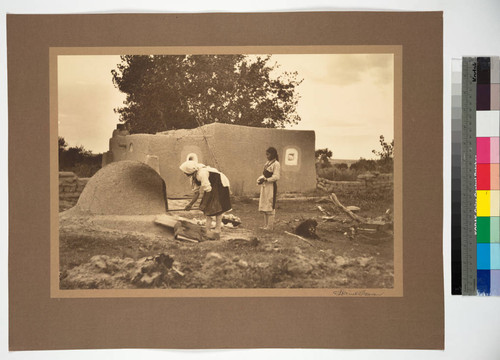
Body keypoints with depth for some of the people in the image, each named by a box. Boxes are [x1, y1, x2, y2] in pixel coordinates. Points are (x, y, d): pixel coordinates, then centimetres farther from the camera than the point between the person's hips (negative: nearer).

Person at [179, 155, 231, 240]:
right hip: (212, 186, 9)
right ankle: (207, 229, 5)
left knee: (217, 208, -7)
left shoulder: (202, 173, -32)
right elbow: (197, 192, 5)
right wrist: (191, 204, 4)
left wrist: (204, 204, -19)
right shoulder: (194, 176, -3)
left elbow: (208, 190, -28)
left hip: (221, 185, -9)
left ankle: (217, 232, -2)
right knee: (207, 208, 4)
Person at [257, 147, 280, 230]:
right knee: (264, 206, 10)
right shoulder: (267, 163, 16)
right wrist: (260, 179, 1)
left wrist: (265, 179, -20)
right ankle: (266, 225, 17)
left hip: (271, 186, -9)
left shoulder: (276, 164, -10)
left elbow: (276, 177, -17)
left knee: (270, 206, -6)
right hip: (264, 186, 9)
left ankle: (270, 226, -1)